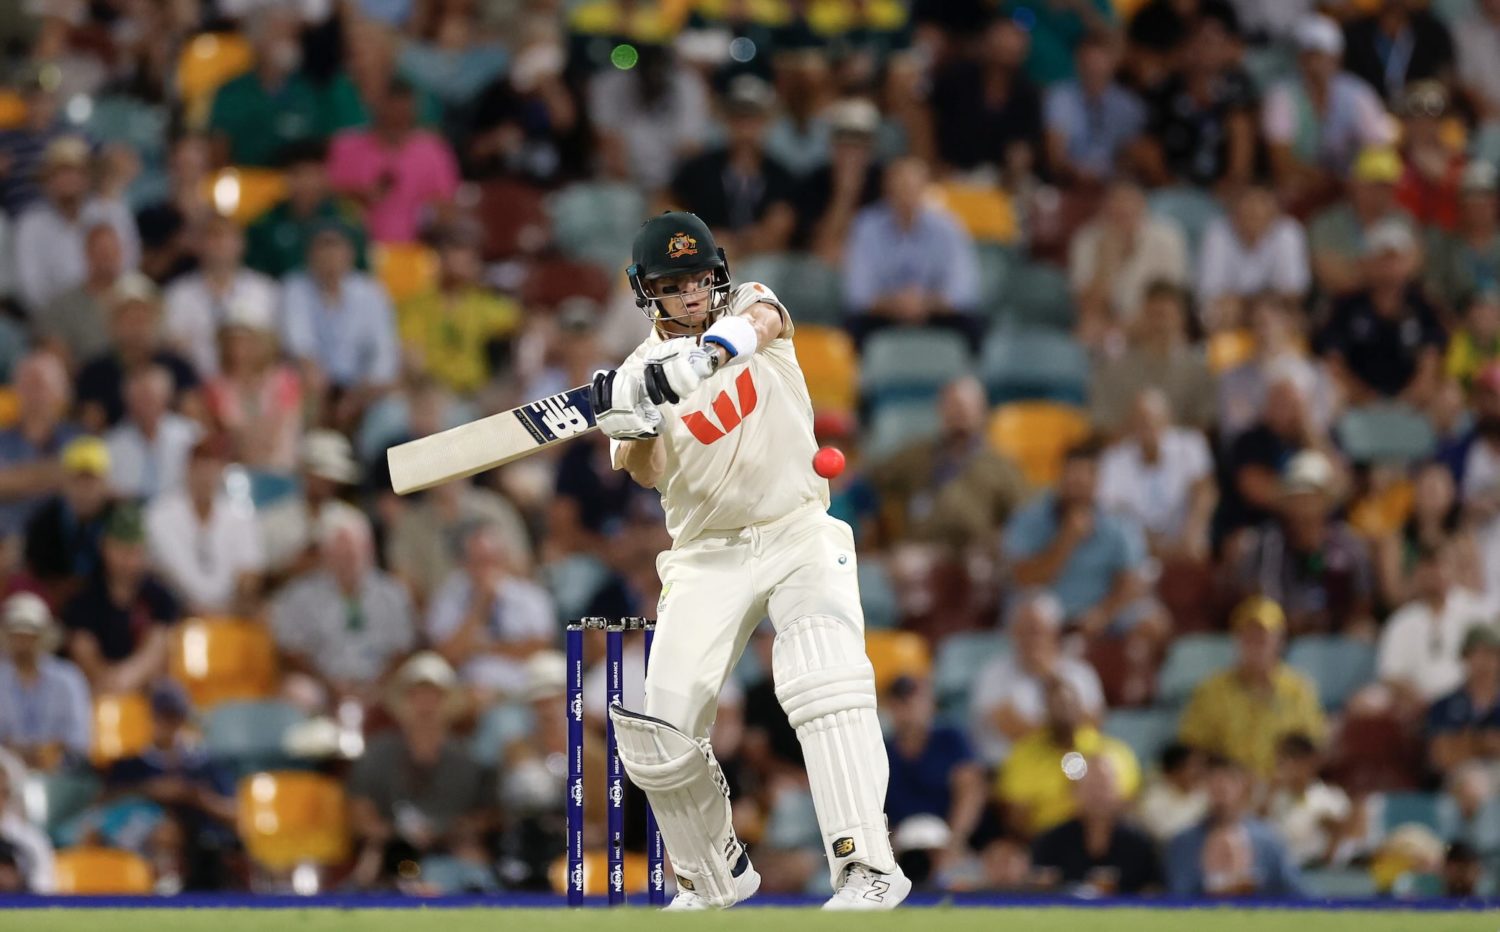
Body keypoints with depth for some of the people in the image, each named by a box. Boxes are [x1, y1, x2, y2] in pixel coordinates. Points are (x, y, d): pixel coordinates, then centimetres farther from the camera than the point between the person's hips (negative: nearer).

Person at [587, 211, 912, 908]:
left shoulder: (744, 305, 1)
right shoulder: (641, 373, 3)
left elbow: (766, 319, -25)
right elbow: (651, 475, -12)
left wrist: (726, 340, -48)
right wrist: (634, 426, -34)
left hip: (799, 533, -2)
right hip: (707, 557, 2)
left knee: (824, 685, -26)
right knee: (658, 733, -6)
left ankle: (868, 869, -32)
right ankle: (716, 877, 17)